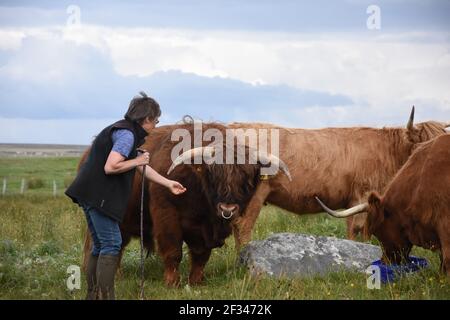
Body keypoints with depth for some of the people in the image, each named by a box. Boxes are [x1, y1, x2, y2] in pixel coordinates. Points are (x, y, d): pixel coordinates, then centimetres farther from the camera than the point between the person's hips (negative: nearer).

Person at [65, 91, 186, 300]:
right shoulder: (127, 134, -13)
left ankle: (93, 295, 18)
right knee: (111, 244, -8)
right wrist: (136, 161, -9)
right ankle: (105, 295, -10)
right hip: (99, 196, -10)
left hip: (91, 195, 10)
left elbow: (142, 167, 26)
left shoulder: (127, 132, 20)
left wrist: (169, 184, 31)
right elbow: (110, 167, -23)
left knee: (100, 246, 14)